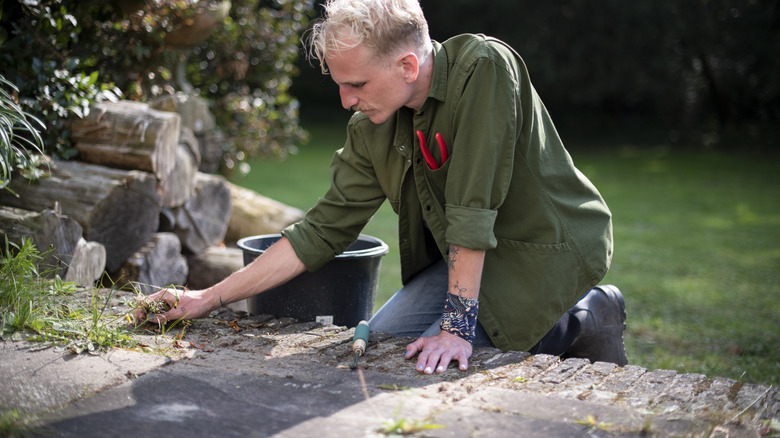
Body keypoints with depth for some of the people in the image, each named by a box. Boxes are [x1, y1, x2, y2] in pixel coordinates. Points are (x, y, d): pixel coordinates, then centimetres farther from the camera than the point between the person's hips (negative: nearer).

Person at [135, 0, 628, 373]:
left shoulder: (484, 67, -27)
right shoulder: (370, 131, -7)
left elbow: (473, 206, -30)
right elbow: (323, 230, -3)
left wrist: (457, 322, -30)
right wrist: (211, 298, -3)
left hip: (548, 245, -8)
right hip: (467, 254, 8)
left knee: (427, 362, -18)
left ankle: (580, 323, 1)